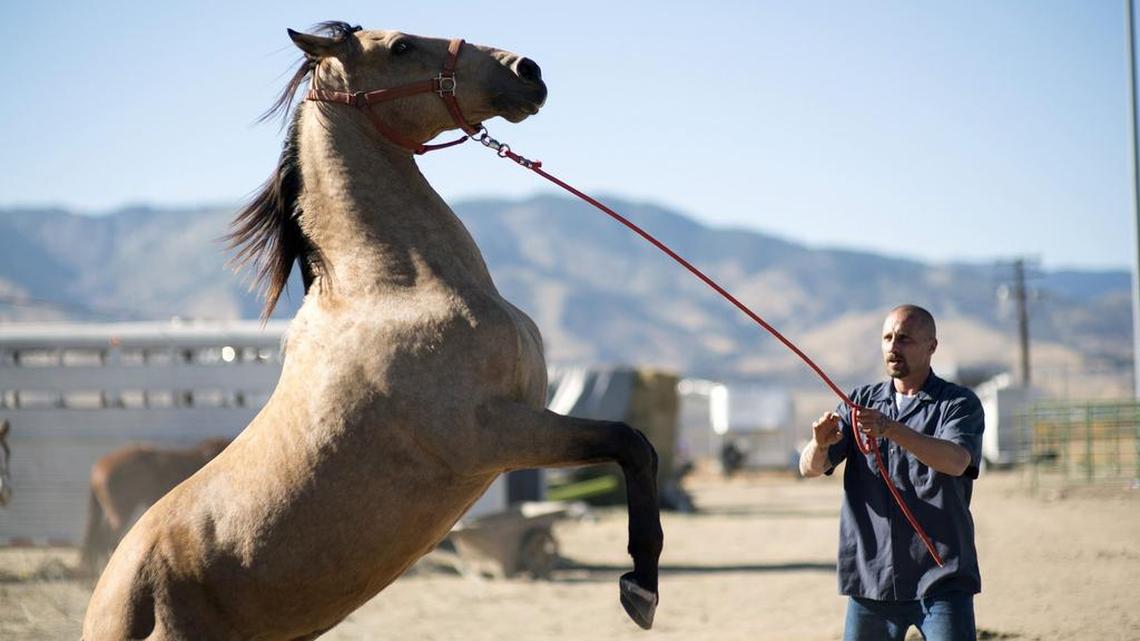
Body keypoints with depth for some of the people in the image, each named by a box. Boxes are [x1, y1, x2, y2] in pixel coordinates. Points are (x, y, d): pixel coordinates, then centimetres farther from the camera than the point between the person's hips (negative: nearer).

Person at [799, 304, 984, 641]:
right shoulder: (861, 402, 12)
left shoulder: (959, 403, 0)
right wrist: (819, 445, -23)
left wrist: (891, 430, -35)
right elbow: (810, 468, 2)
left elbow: (956, 461, -21)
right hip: (870, 575, 4)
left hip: (940, 579, -4)